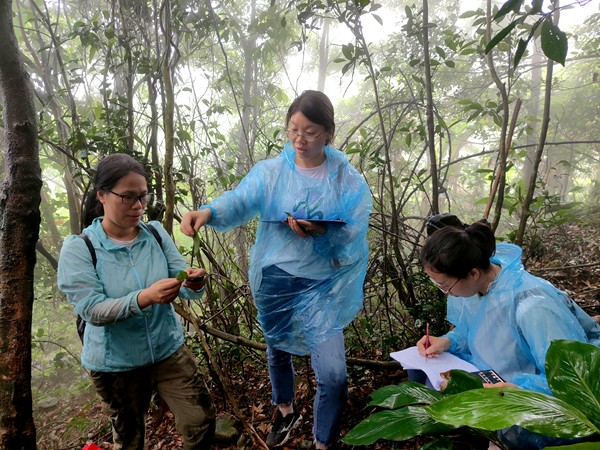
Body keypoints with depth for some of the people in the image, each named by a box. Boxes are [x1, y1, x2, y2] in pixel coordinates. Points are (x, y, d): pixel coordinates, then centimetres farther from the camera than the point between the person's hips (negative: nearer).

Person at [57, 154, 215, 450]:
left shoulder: (156, 233, -7)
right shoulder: (78, 248, -16)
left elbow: (185, 290, -9)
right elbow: (92, 310, -24)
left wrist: (194, 284, -33)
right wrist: (144, 297, -40)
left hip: (168, 350, 2)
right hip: (116, 364, -2)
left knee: (202, 423, 8)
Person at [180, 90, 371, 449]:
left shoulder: (348, 180, -8)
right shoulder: (270, 172, -4)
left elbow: (355, 235, -14)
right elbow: (241, 200, -20)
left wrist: (323, 233, -34)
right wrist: (209, 211, -40)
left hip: (322, 284, -2)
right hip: (275, 278, 2)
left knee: (333, 374, -5)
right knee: (278, 350, 23)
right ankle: (285, 411, 55)